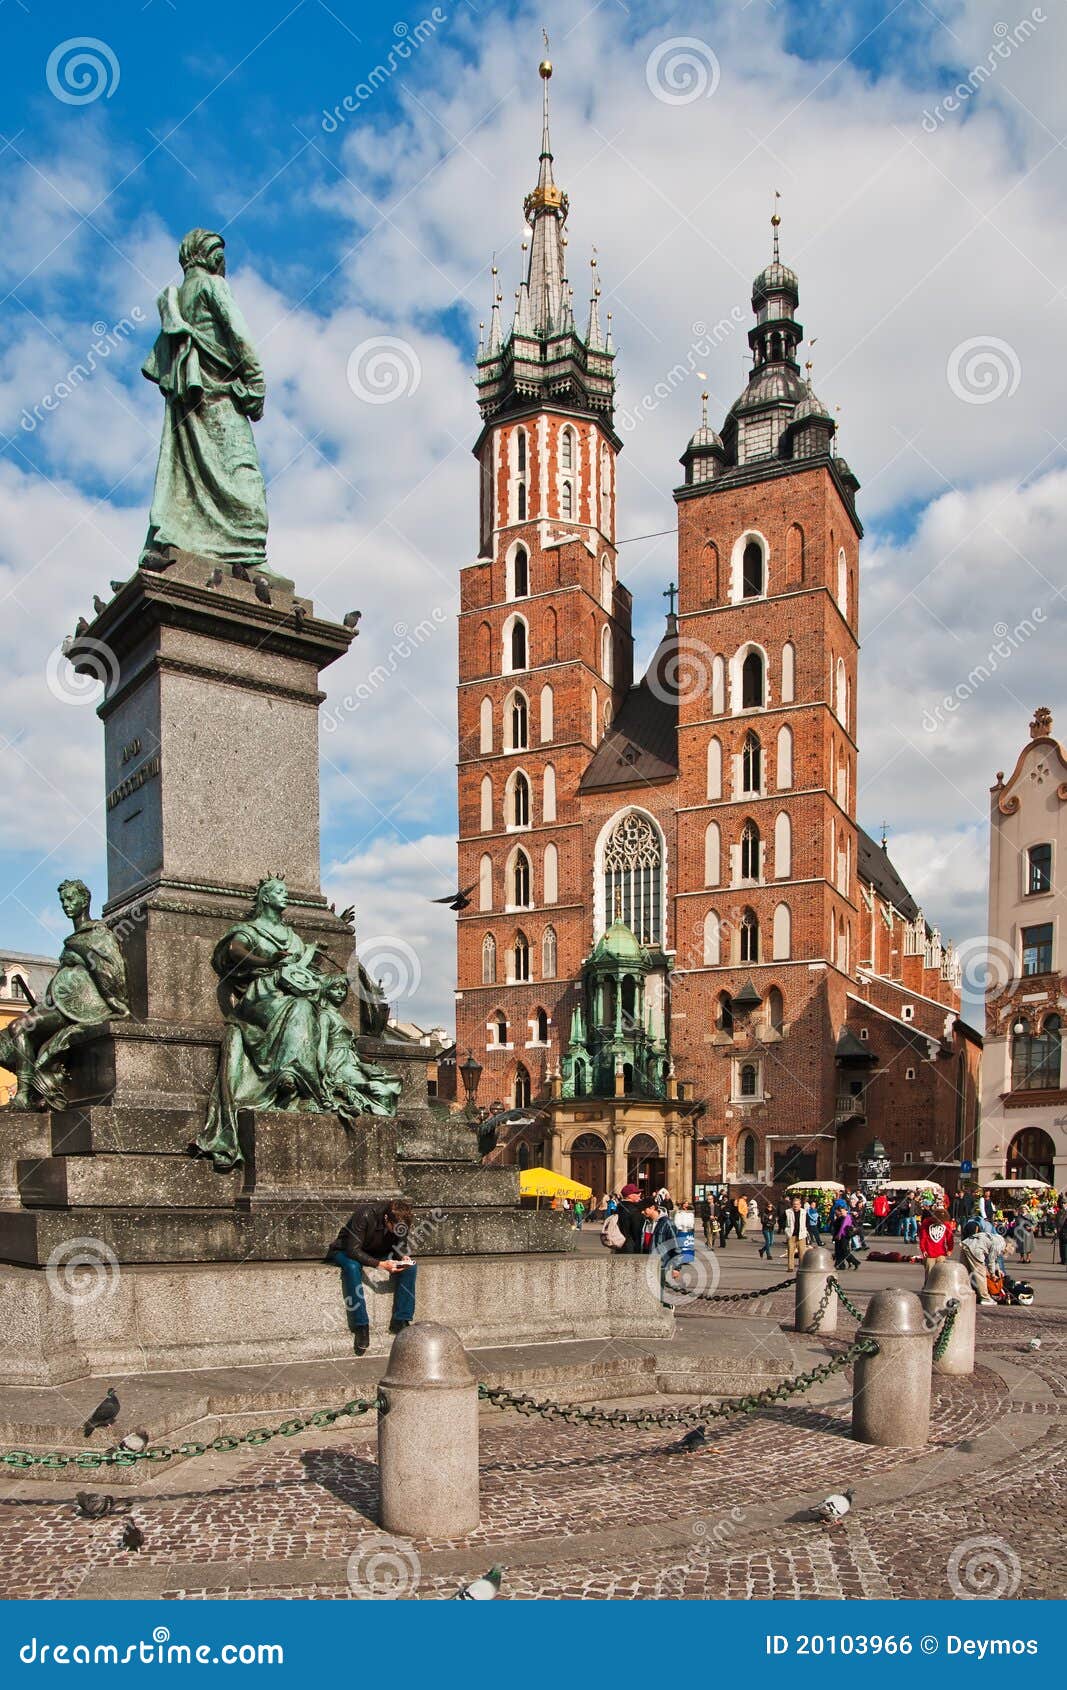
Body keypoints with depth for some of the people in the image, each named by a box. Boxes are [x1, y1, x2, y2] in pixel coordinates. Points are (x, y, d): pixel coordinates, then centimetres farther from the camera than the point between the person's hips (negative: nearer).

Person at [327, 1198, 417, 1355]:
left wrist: (403, 1257, -23)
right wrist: (380, 1264, -40)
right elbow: (353, 1250, -32)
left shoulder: (402, 1223, -16)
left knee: (410, 1267, -19)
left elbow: (400, 1245, 1)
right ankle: (360, 1327, -31)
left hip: (379, 1253, 5)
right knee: (352, 1267, -39)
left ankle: (400, 1321, -16)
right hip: (347, 1253, -5)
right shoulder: (365, 1215, -33)